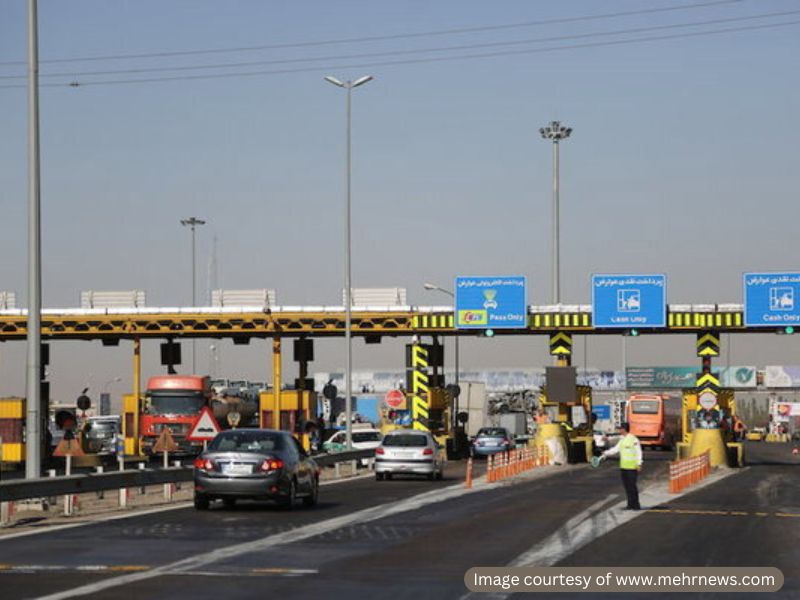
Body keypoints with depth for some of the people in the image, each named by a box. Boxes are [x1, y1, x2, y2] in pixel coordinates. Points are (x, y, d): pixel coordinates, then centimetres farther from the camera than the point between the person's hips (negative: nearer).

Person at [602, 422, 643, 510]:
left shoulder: (634, 439, -12)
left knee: (632, 486, -7)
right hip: (623, 467, 8)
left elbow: (639, 452, -14)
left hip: (632, 467, -8)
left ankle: (636, 505, -1)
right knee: (627, 486, 10)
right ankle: (630, 504, 16)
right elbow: (616, 449, 17)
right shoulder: (622, 440, 13)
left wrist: (639, 464, -19)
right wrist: (606, 453, 6)